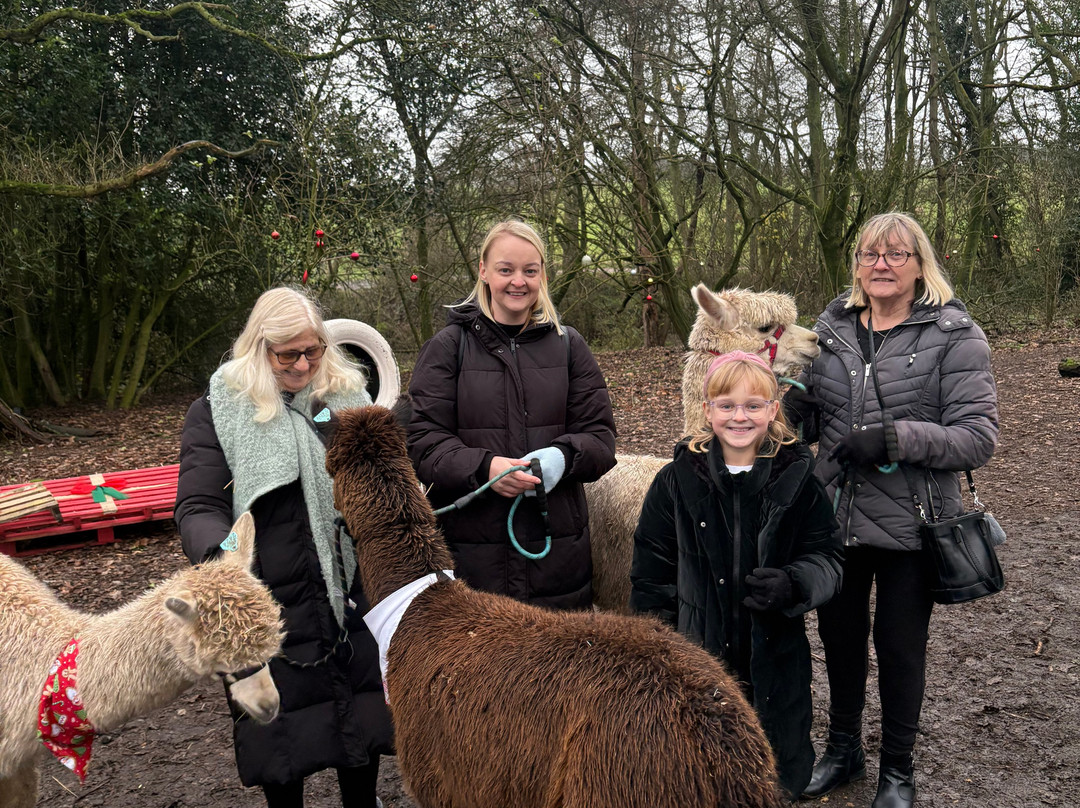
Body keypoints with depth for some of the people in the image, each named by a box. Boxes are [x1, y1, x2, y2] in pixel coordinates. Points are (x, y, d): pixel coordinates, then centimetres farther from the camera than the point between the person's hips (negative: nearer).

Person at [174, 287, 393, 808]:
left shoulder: (347, 396, 7)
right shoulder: (218, 412, -3)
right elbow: (199, 507, -9)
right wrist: (222, 557, -29)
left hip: (356, 590, 4)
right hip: (274, 604, -3)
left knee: (363, 711, 17)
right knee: (285, 729, 11)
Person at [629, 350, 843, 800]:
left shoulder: (796, 478, -3)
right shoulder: (677, 480, -3)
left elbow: (827, 559, 0)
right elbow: (652, 575, 2)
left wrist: (793, 585, -21)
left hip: (775, 659, 0)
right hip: (697, 656, 0)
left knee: (783, 781, 15)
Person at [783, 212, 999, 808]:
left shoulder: (954, 336, -8)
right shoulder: (831, 329, 4)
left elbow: (978, 437, -14)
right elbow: (807, 422, 9)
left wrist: (894, 437, -26)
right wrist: (779, 387, -13)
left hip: (909, 528, -4)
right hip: (836, 519, 4)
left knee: (900, 647, 11)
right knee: (839, 636, 18)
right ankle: (843, 749, 41)